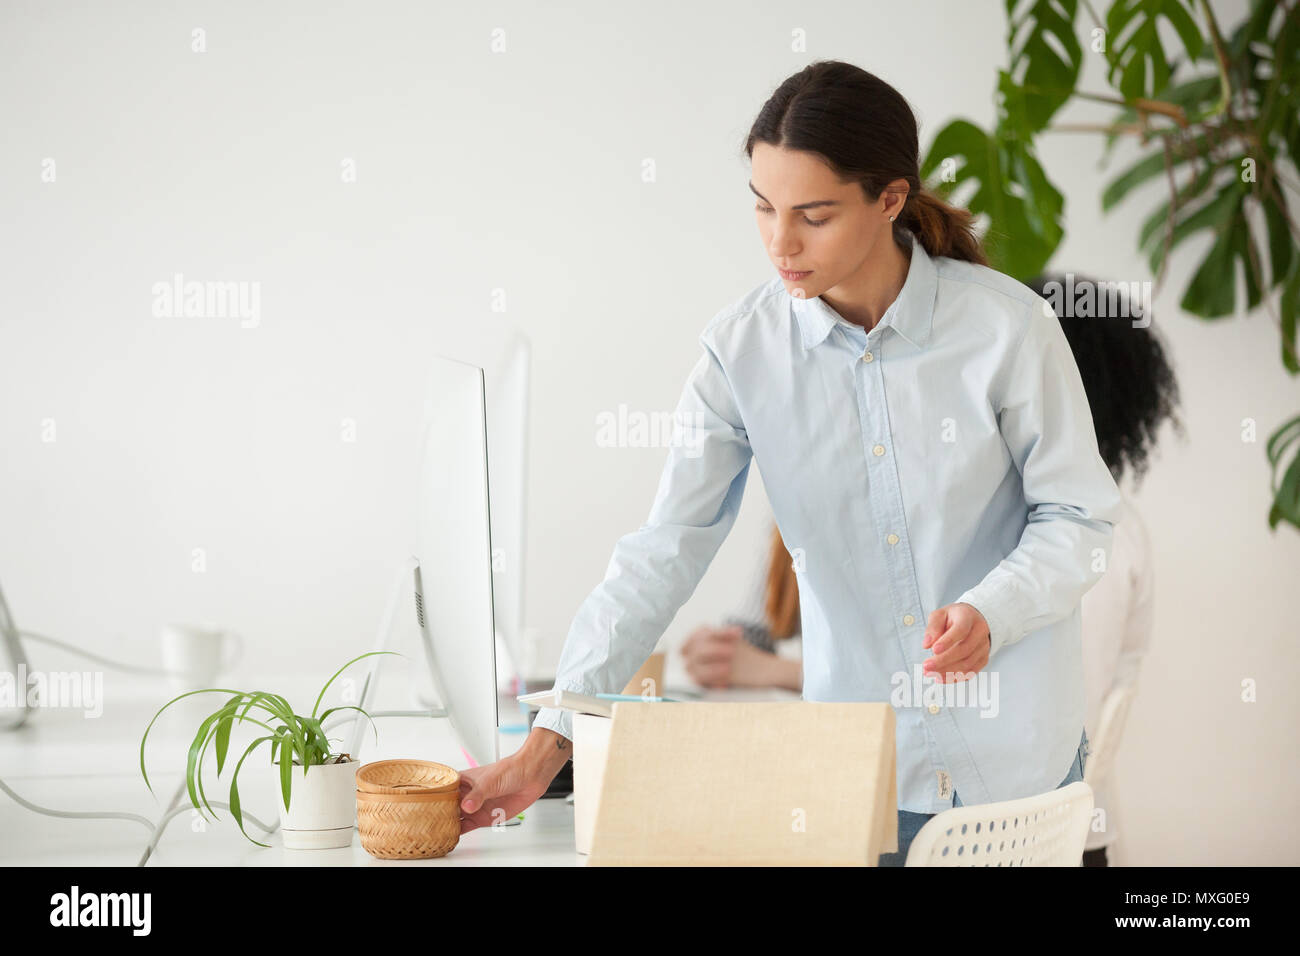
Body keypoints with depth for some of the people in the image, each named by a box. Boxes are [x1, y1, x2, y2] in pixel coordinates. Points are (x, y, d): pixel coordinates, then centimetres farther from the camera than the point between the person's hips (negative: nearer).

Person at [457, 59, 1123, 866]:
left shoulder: (1006, 327, -13)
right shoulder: (743, 348, -8)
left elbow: (1079, 514, -4)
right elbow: (665, 551, -10)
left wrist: (989, 611, -24)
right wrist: (550, 741, -16)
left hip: (1013, 748, -1)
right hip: (856, 753, 1)